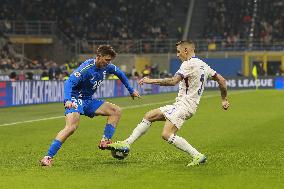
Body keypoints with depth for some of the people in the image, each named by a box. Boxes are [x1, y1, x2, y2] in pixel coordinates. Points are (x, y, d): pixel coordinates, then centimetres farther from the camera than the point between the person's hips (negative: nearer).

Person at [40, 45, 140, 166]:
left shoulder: (106, 67, 1)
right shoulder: (86, 68, -23)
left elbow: (120, 73, 23)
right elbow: (69, 82, -33)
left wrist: (131, 90, 28)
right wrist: (67, 100, -49)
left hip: (88, 101, 8)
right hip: (75, 100, -8)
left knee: (116, 111, 1)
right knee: (71, 127, -30)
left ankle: (105, 141, -2)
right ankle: (48, 157, -30)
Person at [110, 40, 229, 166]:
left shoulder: (189, 64, -14)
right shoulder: (202, 65, 15)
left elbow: (173, 81, -25)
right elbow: (221, 80, 17)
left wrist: (151, 81, -17)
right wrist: (224, 99, 26)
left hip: (184, 105, -10)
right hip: (179, 105, 10)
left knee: (167, 135, -22)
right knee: (149, 116, 12)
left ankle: (197, 156, -17)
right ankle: (126, 143, 13)